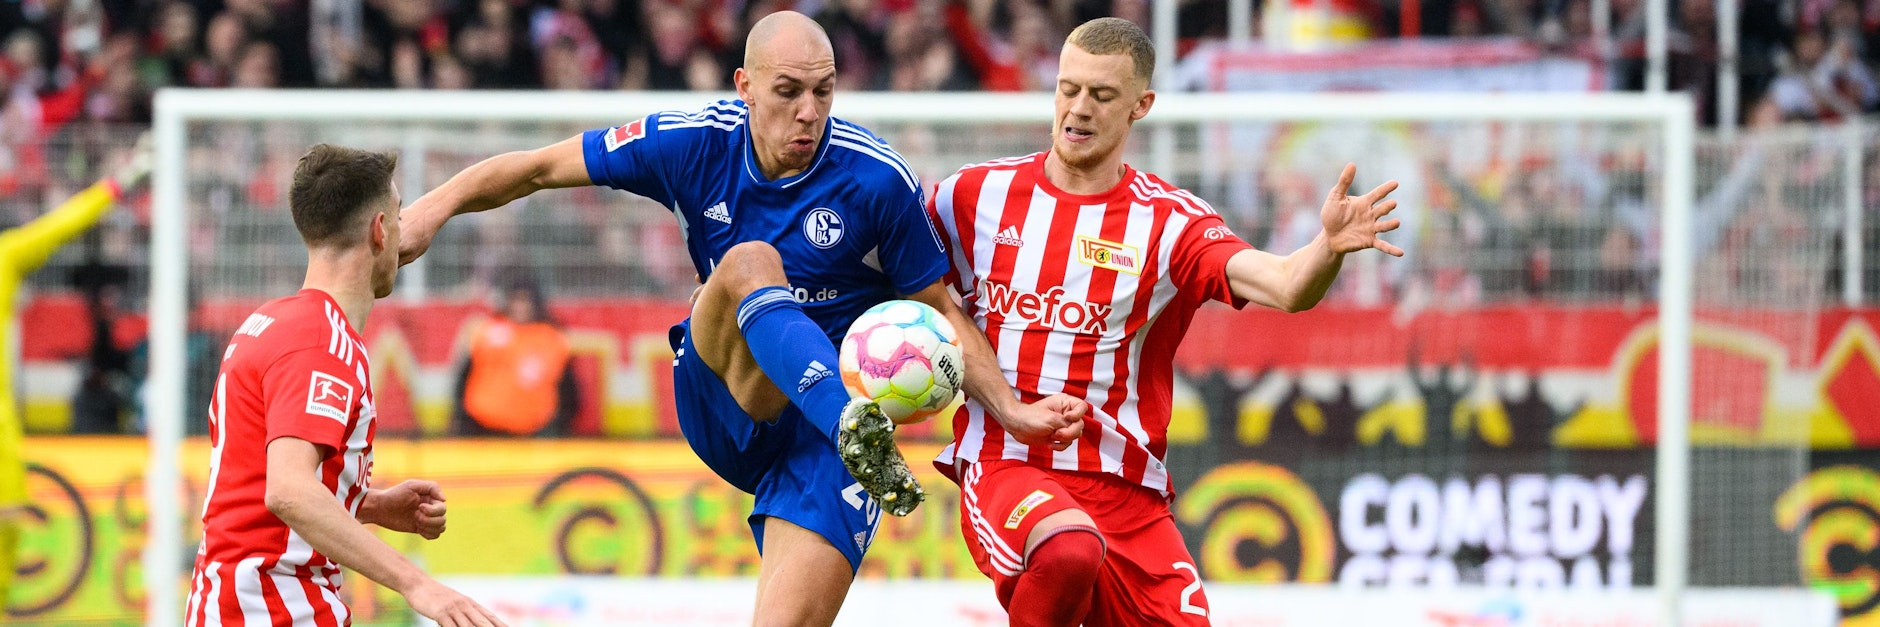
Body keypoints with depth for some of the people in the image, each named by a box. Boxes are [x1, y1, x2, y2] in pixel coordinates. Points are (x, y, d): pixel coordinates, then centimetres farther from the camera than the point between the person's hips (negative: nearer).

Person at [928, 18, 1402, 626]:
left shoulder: (1168, 221, 0)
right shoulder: (974, 195, 5)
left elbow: (1285, 288, -16)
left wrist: (1329, 247, -38)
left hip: (1126, 492, 2)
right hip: (1004, 463, -2)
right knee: (1071, 551, -35)